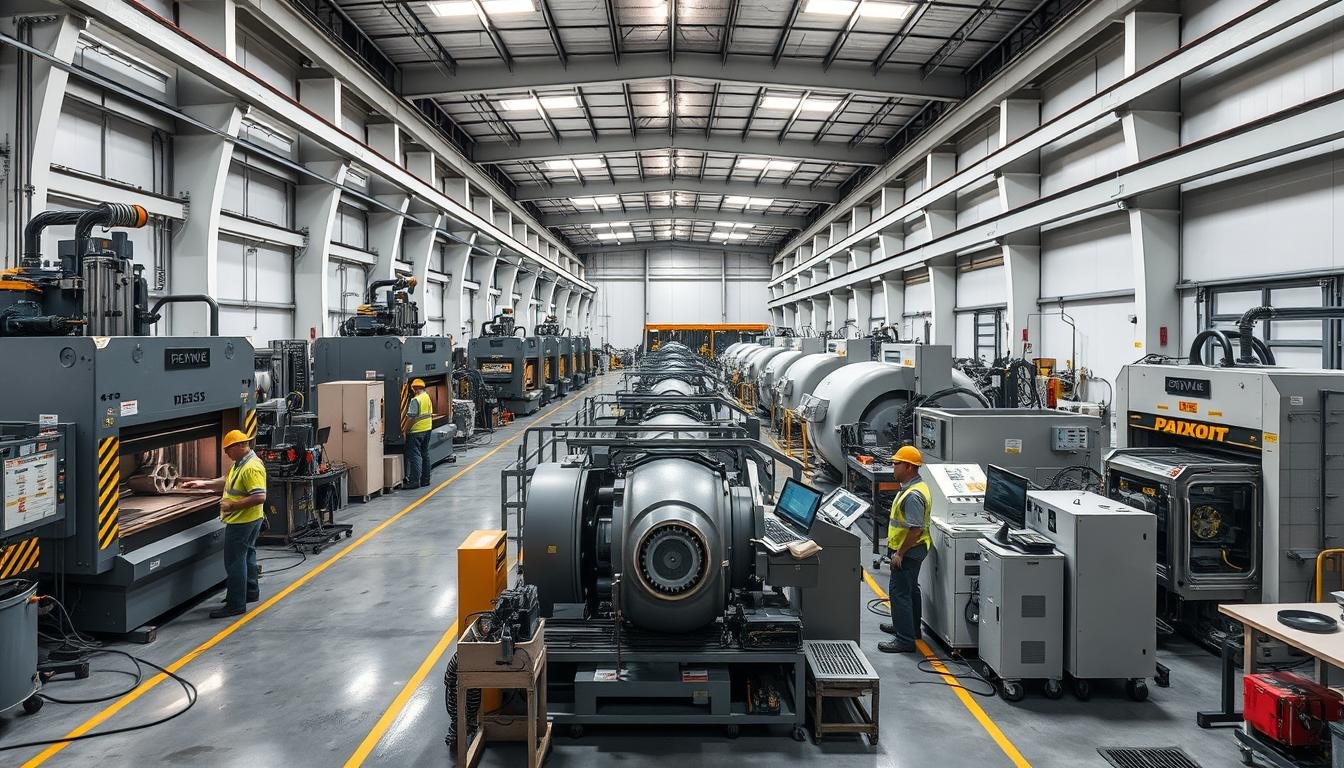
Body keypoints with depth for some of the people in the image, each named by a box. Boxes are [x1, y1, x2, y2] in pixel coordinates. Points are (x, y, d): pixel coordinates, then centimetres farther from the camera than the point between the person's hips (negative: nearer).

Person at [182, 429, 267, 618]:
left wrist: (232, 505, -25)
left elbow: (260, 497, -30)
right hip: (245, 520, 11)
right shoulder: (240, 463, 10)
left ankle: (236, 605, 1)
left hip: (242, 523, -11)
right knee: (246, 555, 22)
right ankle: (251, 592, 37)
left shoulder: (252, 468, -24)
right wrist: (203, 484, 15)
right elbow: (226, 482, 24)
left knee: (234, 561, -5)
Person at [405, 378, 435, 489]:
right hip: (427, 430, 9)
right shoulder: (428, 397, 10)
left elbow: (411, 418, -20)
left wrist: (405, 431, -12)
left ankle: (415, 481, -6)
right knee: (425, 455, 13)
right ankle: (425, 480, 18)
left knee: (415, 456, -5)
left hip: (416, 432, -8)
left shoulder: (416, 400, -17)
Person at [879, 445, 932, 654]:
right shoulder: (911, 487, 9)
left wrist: (900, 553, -22)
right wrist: (895, 543, 22)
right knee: (910, 589, 22)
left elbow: (916, 529, -28)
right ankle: (910, 627, 37)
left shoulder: (913, 495, -26)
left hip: (907, 552, -11)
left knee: (899, 592, -7)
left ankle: (905, 640, -3)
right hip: (911, 550, 11)